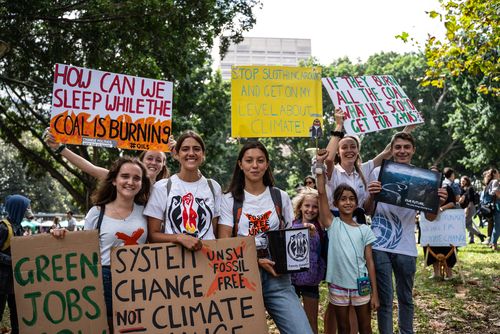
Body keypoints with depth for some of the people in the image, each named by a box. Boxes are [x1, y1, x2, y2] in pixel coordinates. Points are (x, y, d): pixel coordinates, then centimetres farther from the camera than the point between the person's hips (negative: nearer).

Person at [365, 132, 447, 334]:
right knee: (384, 300, 5)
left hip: (406, 248, 2)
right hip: (379, 246, -2)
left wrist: (437, 203, -17)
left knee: (406, 298, 17)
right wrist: (371, 196, -18)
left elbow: (429, 217, 4)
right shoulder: (378, 173, 0)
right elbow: (369, 212, 3)